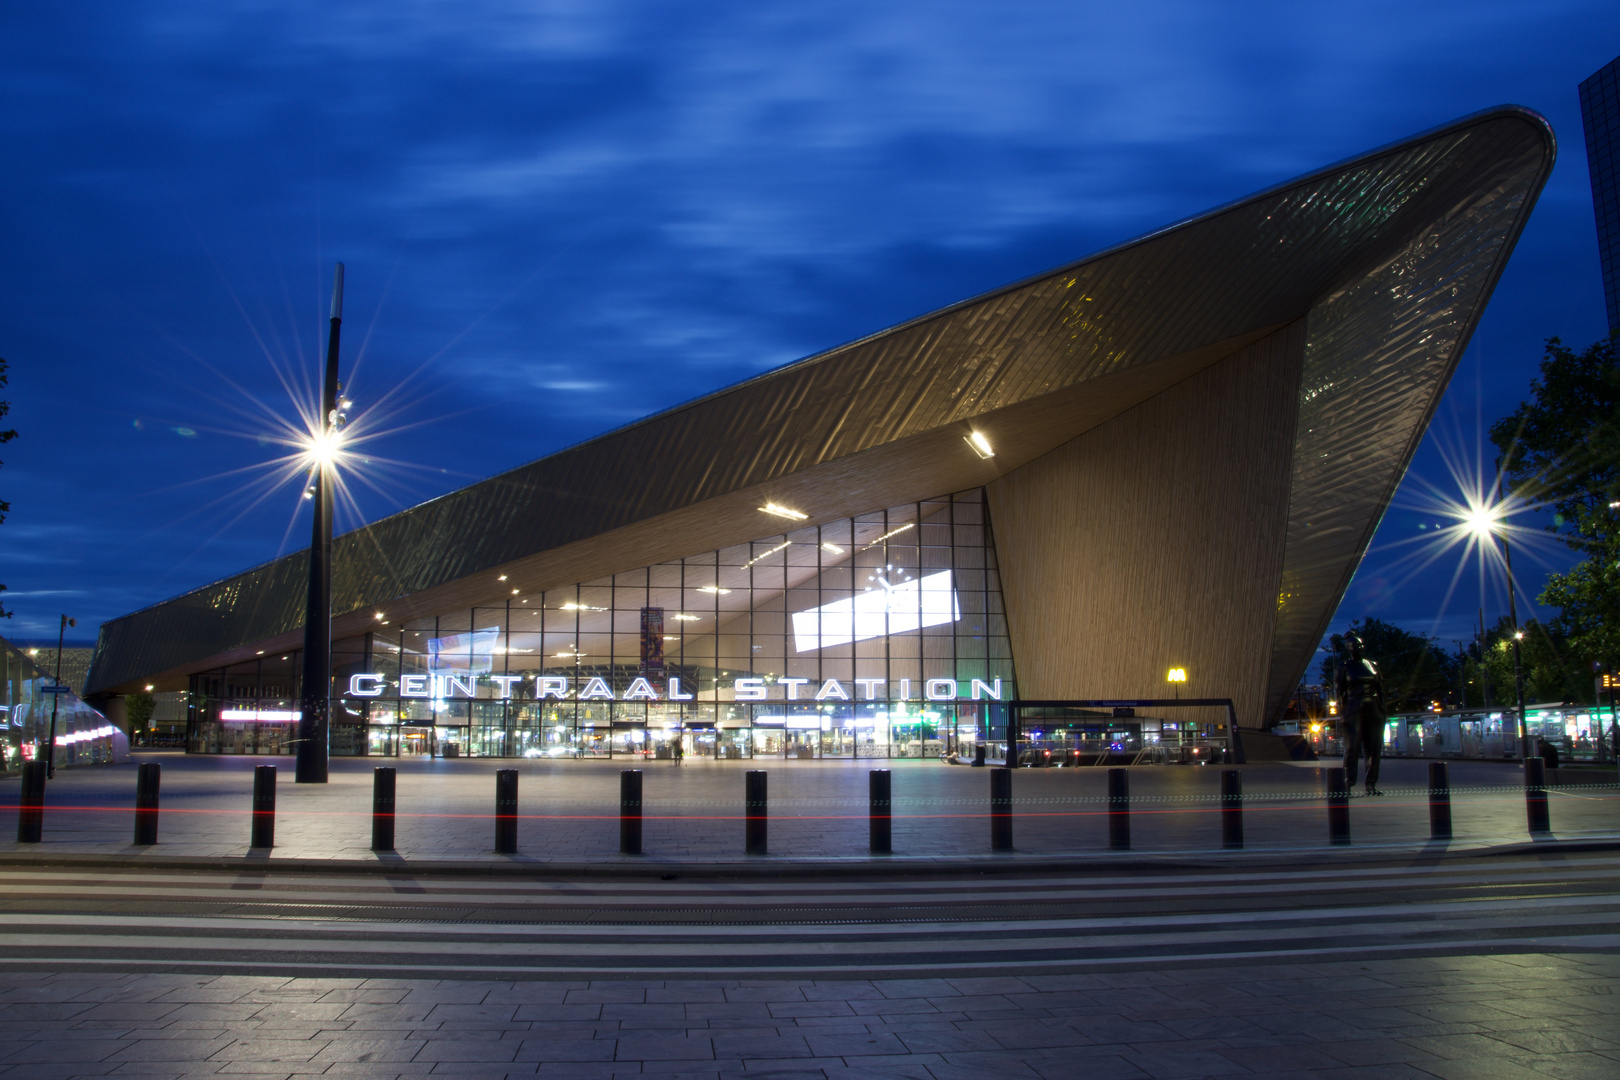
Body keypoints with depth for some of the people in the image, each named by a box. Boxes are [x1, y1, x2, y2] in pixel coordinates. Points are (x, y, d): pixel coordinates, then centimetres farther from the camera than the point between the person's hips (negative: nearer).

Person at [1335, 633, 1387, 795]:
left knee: (1374, 749, 3)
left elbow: (1381, 690, 15)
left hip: (1373, 712, 4)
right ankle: (1347, 784, -5)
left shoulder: (1372, 665, 13)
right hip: (1353, 713, -4)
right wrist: (1342, 714, -8)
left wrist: (1382, 711, 7)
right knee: (1352, 748, -7)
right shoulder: (1345, 668, 3)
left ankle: (1371, 784, 9)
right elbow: (1340, 693, 0)